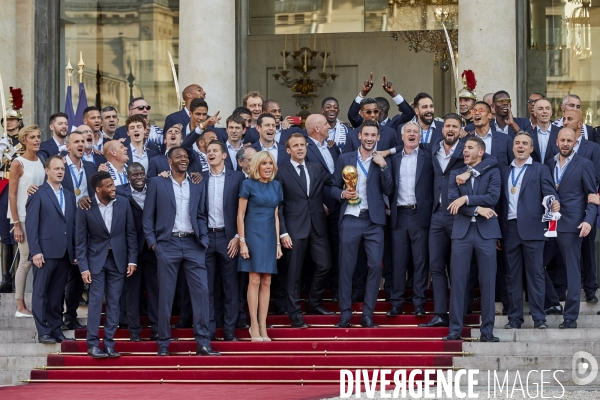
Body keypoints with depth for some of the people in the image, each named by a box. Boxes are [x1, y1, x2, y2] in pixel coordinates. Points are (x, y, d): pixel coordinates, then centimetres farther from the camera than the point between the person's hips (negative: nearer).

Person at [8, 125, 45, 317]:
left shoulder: (41, 162, 8)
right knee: (26, 261, -4)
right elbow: (12, 196, -9)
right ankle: (21, 307, 3)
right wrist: (16, 224, -14)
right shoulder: (18, 163, -8)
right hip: (25, 218, -5)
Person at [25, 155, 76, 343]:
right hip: (45, 253, -5)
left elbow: (73, 225, 15)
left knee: (57, 294, 8)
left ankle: (56, 329, 11)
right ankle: (43, 332, 1)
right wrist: (35, 251, -13)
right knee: (41, 293, -1)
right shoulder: (38, 194, -1)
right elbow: (31, 224, -6)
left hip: (65, 253, 5)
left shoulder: (69, 196, 17)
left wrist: (75, 252, 8)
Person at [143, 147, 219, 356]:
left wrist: (204, 240, 1)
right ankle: (163, 344, 8)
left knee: (201, 290, -5)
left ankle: (203, 344, -3)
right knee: (165, 294, 1)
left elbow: (201, 215, 13)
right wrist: (152, 242, -4)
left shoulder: (198, 184, 11)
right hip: (168, 244, -2)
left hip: (193, 244, 2)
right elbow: (148, 216, 4)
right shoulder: (157, 183, 4)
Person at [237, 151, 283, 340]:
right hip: (253, 234, -5)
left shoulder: (276, 186, 11)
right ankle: (254, 326, -3)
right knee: (254, 280, -7)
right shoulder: (248, 184, -3)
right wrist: (242, 241, -9)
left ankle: (263, 326, 5)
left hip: (270, 236, 5)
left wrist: (278, 242, 11)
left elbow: (276, 216, 14)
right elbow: (240, 215, -4)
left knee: (267, 282, 3)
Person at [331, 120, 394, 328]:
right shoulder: (345, 159, 9)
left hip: (374, 221, 0)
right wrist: (342, 194, -10)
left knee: (375, 265, -6)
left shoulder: (382, 161, 10)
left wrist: (383, 166, -8)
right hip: (350, 219, 0)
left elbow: (388, 191, 1)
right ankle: (345, 313, 7)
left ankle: (368, 314, 0)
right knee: (346, 266, 0)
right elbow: (334, 187, 11)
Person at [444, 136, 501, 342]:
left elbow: (493, 196, -8)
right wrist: (477, 209, -12)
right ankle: (455, 329, 2)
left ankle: (487, 331, 2)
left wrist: (466, 198, -13)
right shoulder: (456, 174, 14)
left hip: (486, 232, -2)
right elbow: (452, 201, 0)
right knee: (457, 281, -1)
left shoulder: (492, 173, 8)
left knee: (487, 282, -1)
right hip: (462, 231, 2)